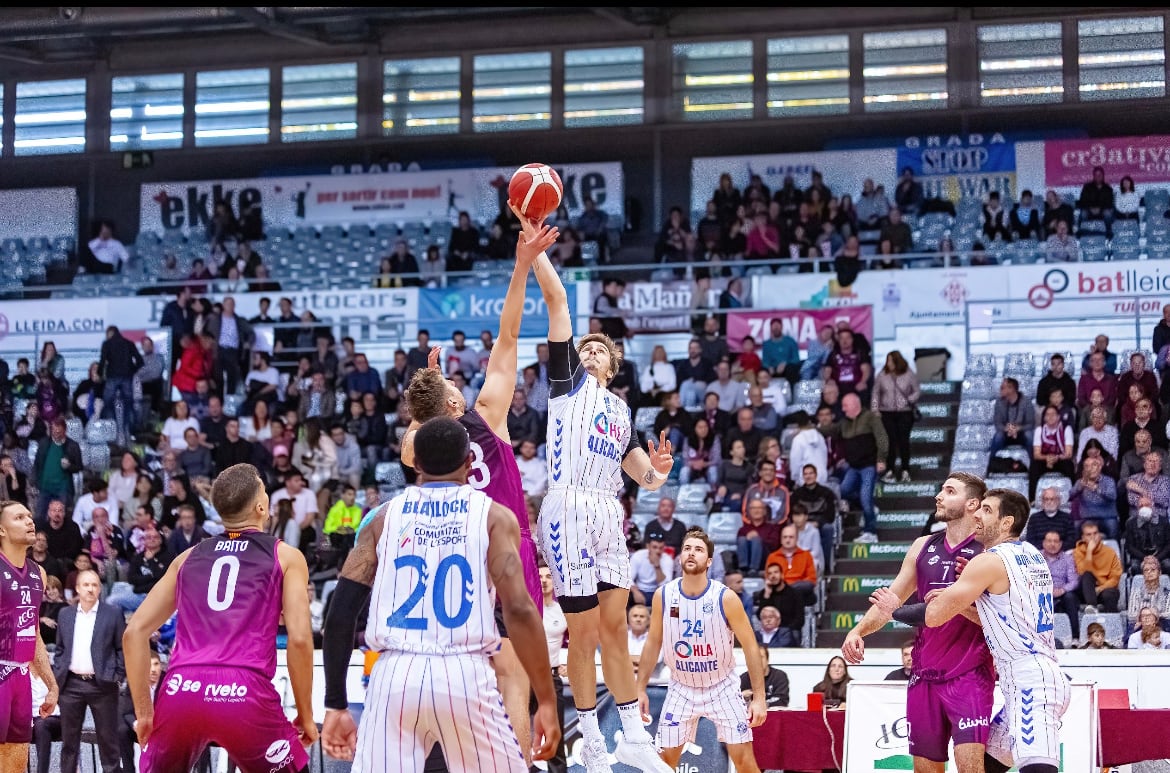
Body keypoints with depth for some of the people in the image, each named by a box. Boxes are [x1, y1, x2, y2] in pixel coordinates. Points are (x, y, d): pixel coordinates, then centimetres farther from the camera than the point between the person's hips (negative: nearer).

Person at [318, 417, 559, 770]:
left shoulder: (384, 517, 12)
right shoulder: (493, 516, 6)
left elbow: (340, 613, 6)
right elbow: (519, 610, -6)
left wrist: (336, 705, 11)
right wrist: (547, 700, -3)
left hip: (394, 675, 2)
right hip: (465, 675, -1)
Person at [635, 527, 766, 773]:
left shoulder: (725, 598, -17)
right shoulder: (663, 596, -9)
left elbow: (750, 647, -11)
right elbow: (653, 643, 4)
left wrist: (759, 697, -15)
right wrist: (640, 689, 1)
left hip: (722, 687, -2)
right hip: (681, 688, 2)